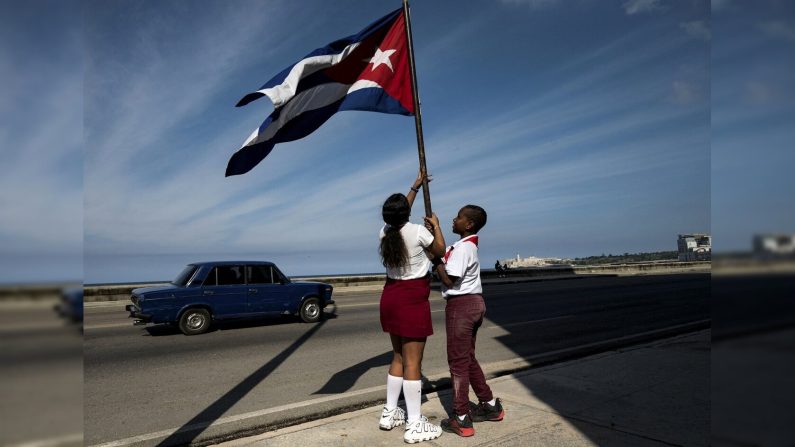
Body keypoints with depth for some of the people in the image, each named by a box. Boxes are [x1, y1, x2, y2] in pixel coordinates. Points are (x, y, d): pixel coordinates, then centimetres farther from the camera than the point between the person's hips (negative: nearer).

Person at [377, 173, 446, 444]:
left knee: (399, 358, 19)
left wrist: (415, 187, 33)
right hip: (412, 300, -7)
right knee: (412, 362, -1)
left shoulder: (385, 233, 4)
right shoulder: (418, 231, -15)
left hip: (391, 297, 7)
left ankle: (389, 414, 28)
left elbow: (399, 218, 26)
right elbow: (440, 252, 2)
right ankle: (415, 426, 8)